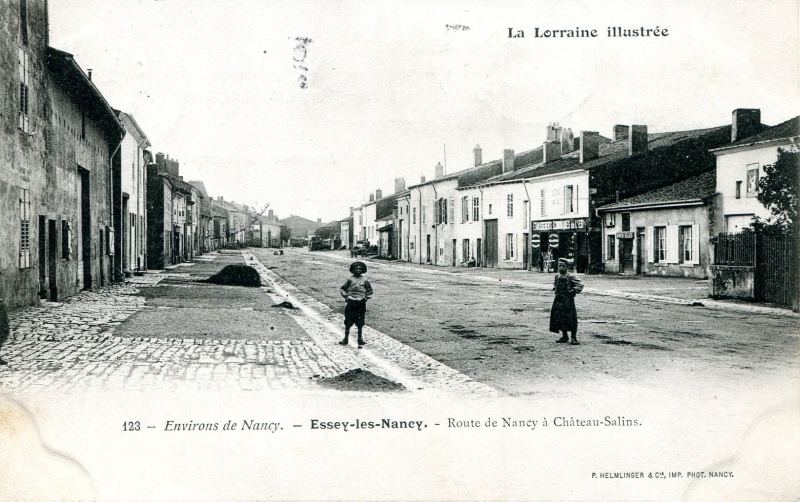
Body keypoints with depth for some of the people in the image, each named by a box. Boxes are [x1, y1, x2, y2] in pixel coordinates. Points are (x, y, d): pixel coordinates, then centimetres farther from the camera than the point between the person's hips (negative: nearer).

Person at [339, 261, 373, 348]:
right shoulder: (350, 279, 0)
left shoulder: (364, 280, 2)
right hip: (351, 303, 0)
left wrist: (366, 297, 2)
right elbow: (342, 288, 11)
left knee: (360, 324, 3)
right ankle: (346, 339, 18)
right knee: (348, 322, 5)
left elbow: (370, 291, 15)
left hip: (361, 304, 0)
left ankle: (360, 341, 11)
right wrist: (345, 296, -1)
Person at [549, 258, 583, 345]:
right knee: (558, 318, 7)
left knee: (571, 319, -6)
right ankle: (564, 336, 20)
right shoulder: (557, 276, 8)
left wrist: (573, 292, -13)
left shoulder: (571, 277, -12)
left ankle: (574, 338, 3)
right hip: (558, 300, 6)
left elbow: (580, 285, -13)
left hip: (568, 300, -6)